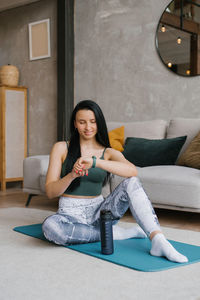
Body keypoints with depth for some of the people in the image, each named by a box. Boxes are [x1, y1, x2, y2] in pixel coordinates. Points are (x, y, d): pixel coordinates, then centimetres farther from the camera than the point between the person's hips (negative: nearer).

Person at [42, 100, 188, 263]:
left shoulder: (109, 153, 3)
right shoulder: (61, 148, 2)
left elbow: (133, 171, -20)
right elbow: (50, 191, -5)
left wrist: (95, 162, -32)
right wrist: (72, 175, -25)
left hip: (98, 210, 1)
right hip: (71, 214, -1)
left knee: (132, 183, -23)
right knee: (49, 226, -36)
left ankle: (158, 241, -36)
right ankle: (114, 234, -18)